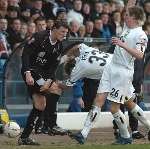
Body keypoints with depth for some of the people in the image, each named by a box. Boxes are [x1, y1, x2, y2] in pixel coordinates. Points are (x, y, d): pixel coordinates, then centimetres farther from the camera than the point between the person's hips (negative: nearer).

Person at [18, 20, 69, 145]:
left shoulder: (59, 46, 7)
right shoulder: (40, 37, -15)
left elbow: (53, 66, 3)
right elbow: (25, 53, -18)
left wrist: (49, 80, -14)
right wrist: (28, 73, -27)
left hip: (42, 73, 9)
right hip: (30, 72, -8)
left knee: (40, 106, 6)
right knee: (56, 89, -22)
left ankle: (24, 137, 12)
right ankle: (51, 125, -19)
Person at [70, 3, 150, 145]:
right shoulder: (127, 29, 11)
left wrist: (122, 44, -33)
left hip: (123, 72, -8)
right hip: (111, 68, 8)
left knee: (114, 108, -4)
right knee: (98, 100, 1)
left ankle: (126, 137, 15)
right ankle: (84, 134, -4)